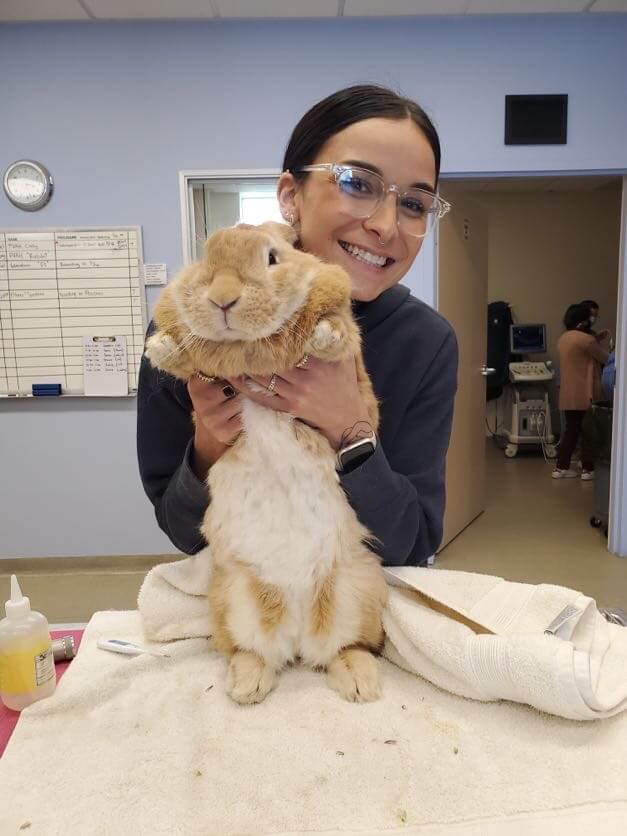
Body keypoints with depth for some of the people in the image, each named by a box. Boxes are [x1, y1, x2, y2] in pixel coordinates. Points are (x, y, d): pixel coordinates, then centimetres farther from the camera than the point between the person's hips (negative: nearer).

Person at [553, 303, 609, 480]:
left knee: (571, 430, 13)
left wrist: (596, 339, 25)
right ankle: (588, 469, 10)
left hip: (568, 395, 8)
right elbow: (606, 359, -5)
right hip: (585, 395, -8)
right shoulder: (585, 339, -15)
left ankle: (561, 467, 14)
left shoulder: (563, 338, 11)